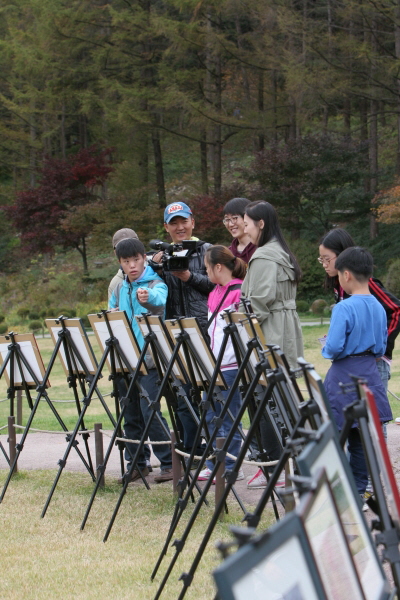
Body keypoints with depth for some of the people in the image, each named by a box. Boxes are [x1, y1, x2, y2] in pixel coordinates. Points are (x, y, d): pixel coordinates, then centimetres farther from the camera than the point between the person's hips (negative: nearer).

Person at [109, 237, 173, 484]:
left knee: (150, 412, -12)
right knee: (130, 414, 10)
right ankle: (137, 463, 19)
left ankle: (169, 463, -4)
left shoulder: (156, 284, -7)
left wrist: (147, 297, -55)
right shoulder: (120, 289, 13)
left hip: (149, 359, -6)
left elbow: (159, 298, -31)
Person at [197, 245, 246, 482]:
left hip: (231, 364, -9)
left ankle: (231, 467, 3)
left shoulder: (239, 294, -13)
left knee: (228, 418, -3)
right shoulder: (215, 294, 14)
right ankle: (215, 465, 19)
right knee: (211, 416, 12)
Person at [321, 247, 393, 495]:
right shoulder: (379, 308, 5)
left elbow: (334, 347, -22)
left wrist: (326, 349, -1)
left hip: (344, 380, -7)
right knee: (362, 438, 12)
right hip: (369, 376, 7)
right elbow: (381, 348, 12)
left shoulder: (344, 308, -18)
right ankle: (359, 490, 16)